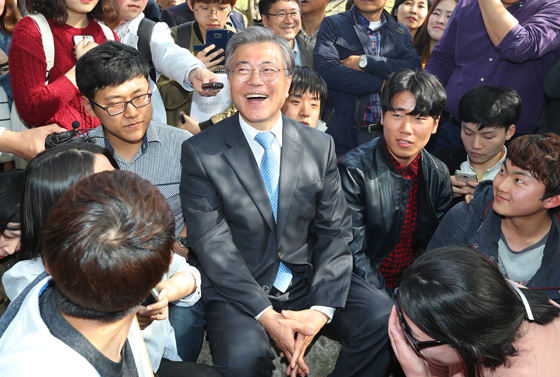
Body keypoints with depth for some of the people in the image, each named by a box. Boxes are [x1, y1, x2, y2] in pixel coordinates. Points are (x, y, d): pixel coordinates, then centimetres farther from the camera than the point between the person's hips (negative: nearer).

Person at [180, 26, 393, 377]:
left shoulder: (320, 145, 4)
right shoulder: (200, 153, -5)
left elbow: (335, 232, 2)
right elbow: (213, 246, -10)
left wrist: (321, 310, -12)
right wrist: (267, 315, -18)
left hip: (308, 280, 3)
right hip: (237, 292, -3)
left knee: (384, 318, -18)